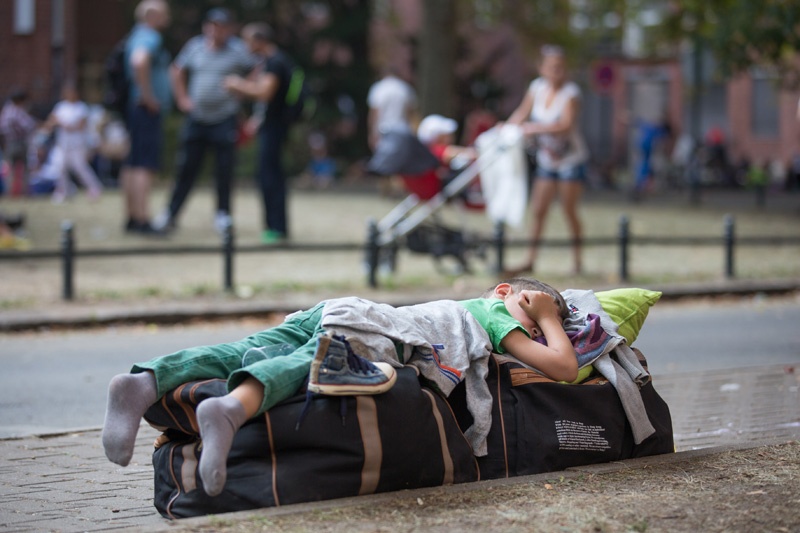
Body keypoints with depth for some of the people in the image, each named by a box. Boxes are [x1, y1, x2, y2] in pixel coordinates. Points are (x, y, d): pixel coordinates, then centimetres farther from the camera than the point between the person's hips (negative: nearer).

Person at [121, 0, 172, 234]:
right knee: (145, 165, -13)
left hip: (138, 109, 10)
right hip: (148, 110, -10)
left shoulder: (137, 36, 19)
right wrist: (147, 96, -25)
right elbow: (139, 62, -33)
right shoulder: (149, 38, -14)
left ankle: (131, 217, 16)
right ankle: (142, 220, -17)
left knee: (133, 165, 12)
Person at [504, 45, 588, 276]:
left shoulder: (571, 92, -17)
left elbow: (566, 126, -28)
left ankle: (577, 261, 9)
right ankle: (530, 261, 3)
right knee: (538, 210, 1)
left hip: (571, 159, -5)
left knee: (569, 211, -2)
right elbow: (521, 113, 10)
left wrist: (534, 128, -30)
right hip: (546, 161, 5)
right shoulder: (537, 87, -1)